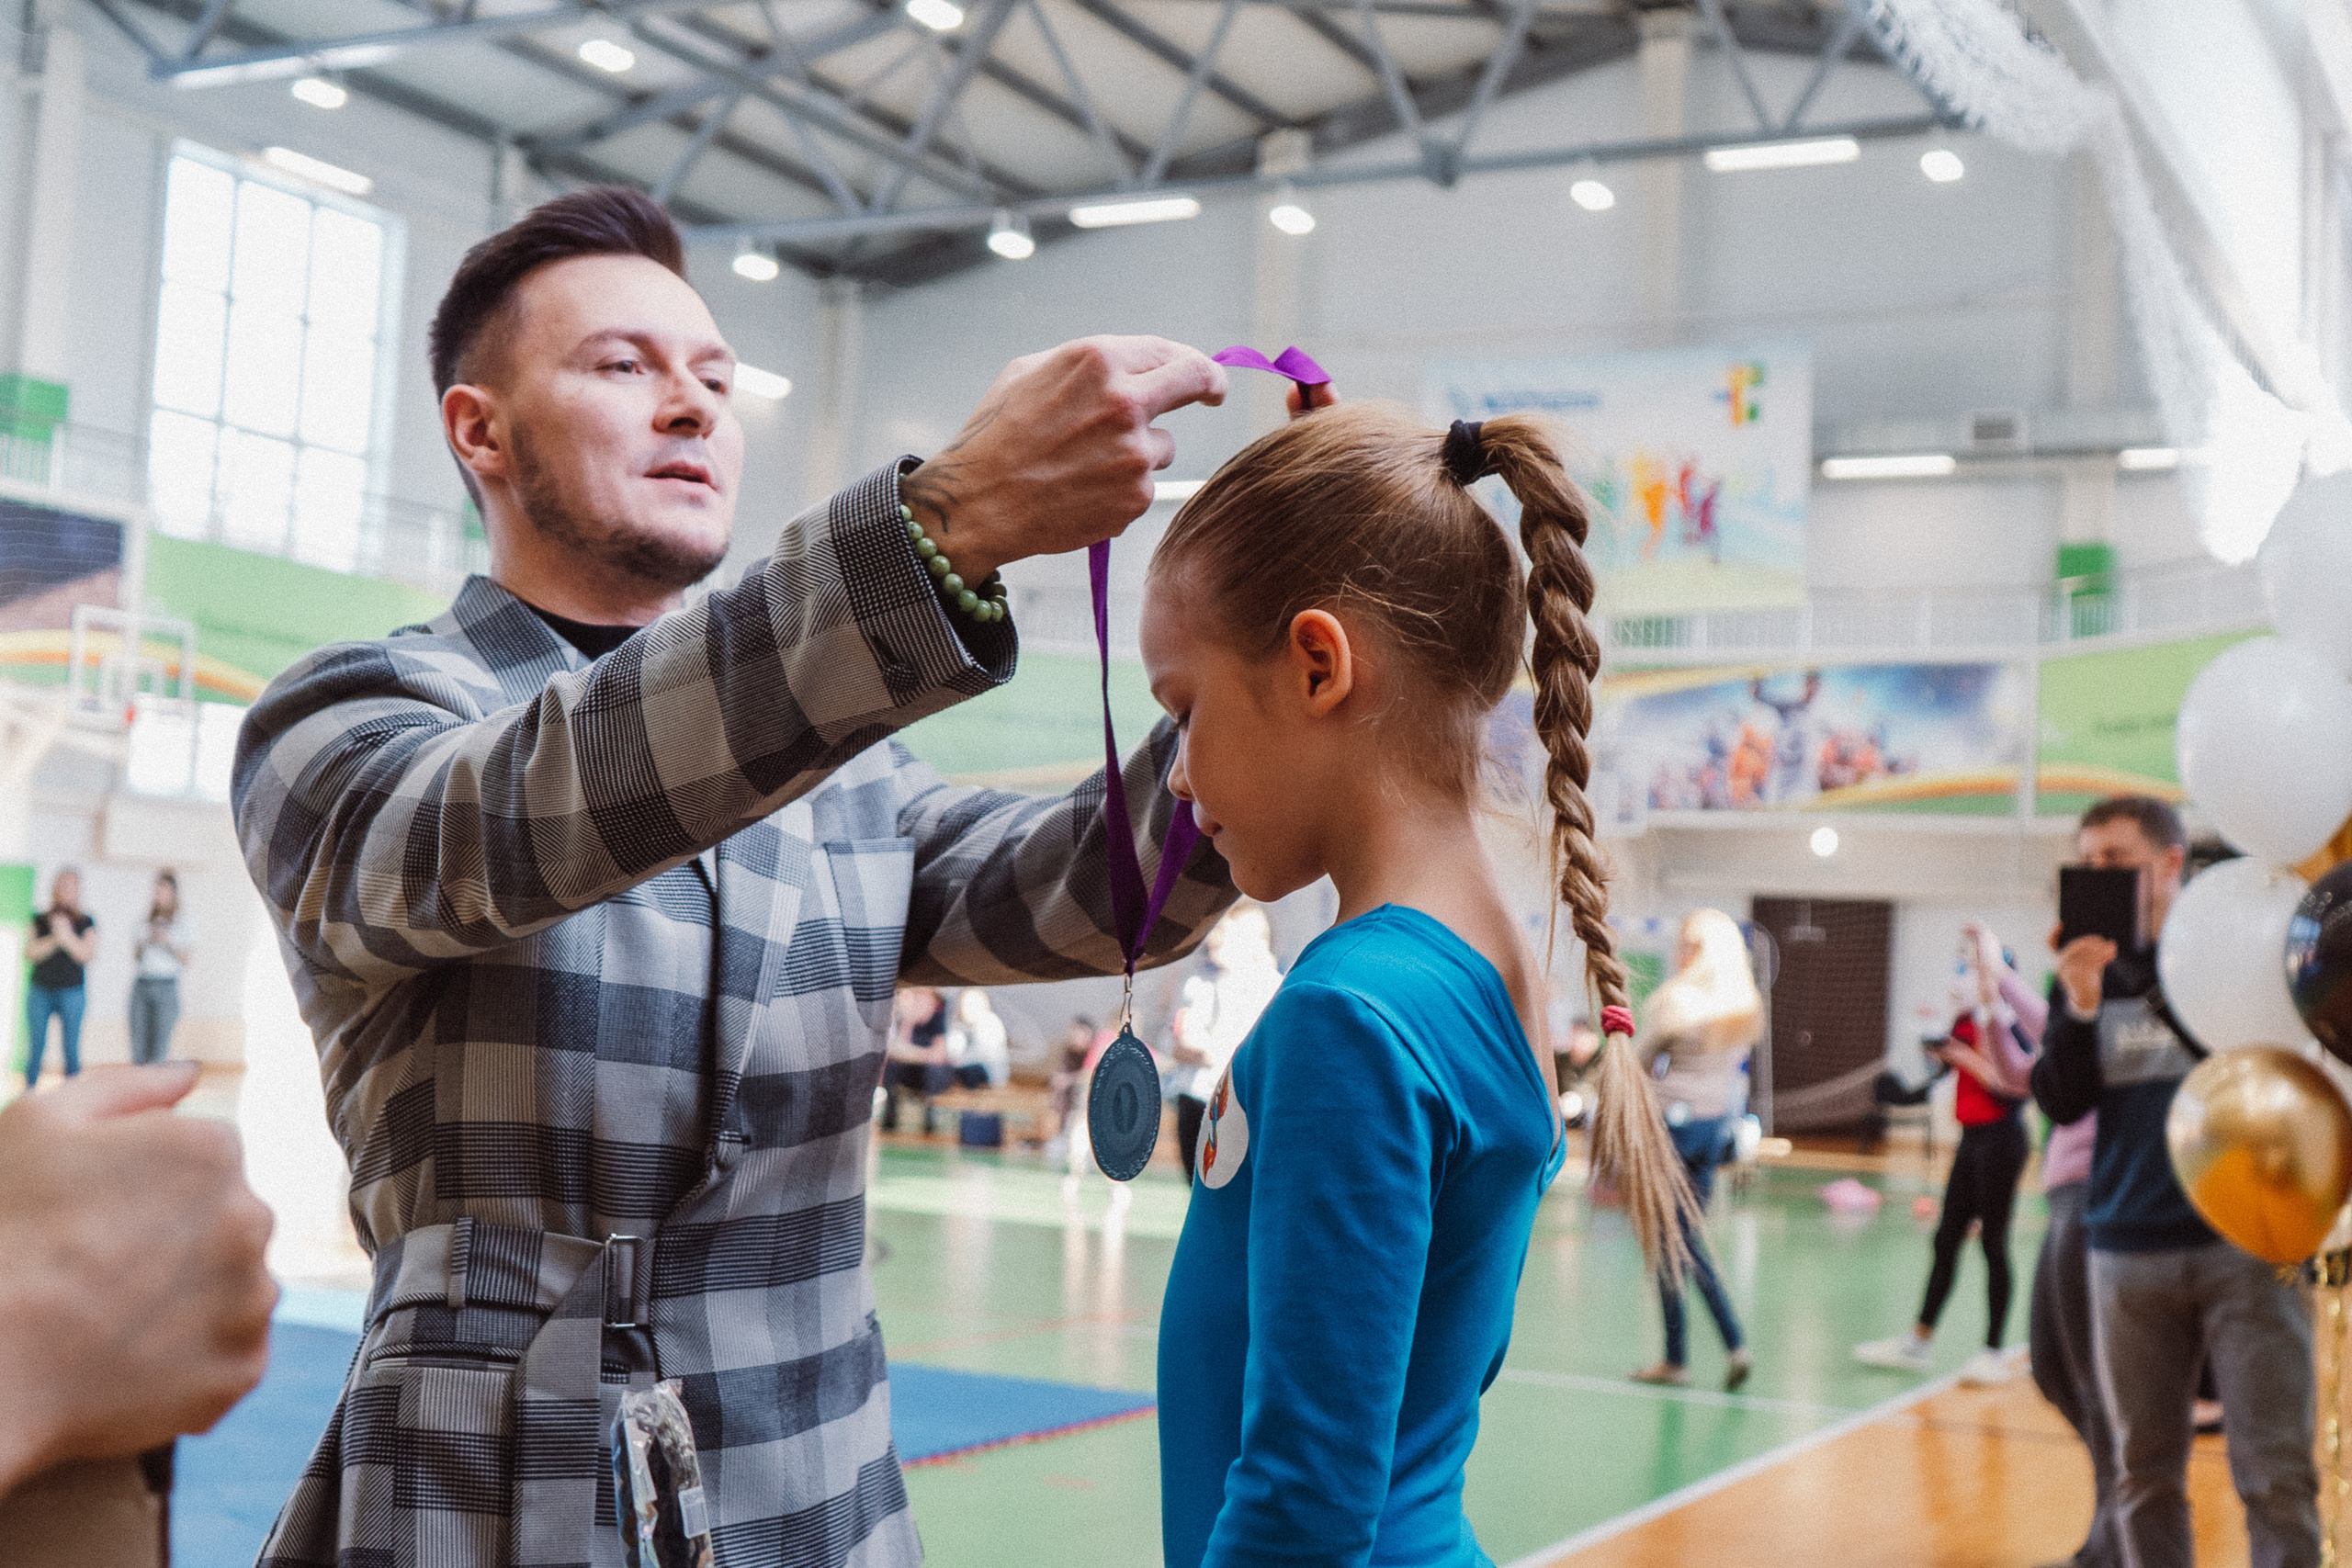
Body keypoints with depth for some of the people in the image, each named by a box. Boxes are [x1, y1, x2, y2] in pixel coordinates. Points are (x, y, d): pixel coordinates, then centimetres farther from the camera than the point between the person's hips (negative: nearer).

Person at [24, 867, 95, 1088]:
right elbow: (30, 952, -1)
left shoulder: (85, 923, 6)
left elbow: (87, 954, -6)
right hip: (40, 991, 1)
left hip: (71, 992, -1)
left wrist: (67, 936, -18)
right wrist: (54, 939, -15)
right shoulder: (40, 920, 9)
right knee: (36, 1046, 1)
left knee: (71, 1047, -3)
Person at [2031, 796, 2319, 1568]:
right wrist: (2079, 1007, -14)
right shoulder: (2087, 974, 10)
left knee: (2276, 1476, -5)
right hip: (2127, 1250, 3)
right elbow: (2063, 1104, 2)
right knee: (2144, 1475, 8)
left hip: (2245, 1243, -3)